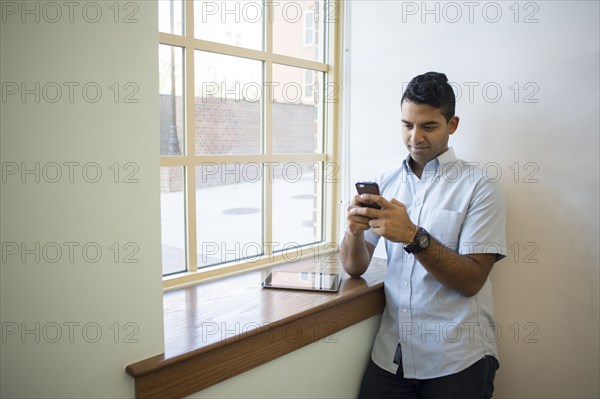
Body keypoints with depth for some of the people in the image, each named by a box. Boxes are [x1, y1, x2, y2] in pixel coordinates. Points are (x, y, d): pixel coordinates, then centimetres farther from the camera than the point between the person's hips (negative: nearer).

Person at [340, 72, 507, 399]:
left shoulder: (479, 185, -7)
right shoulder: (386, 184, 5)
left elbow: (472, 280, -14)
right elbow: (355, 267, 1)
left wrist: (413, 236, -28)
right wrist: (355, 229, -20)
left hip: (457, 357, -3)